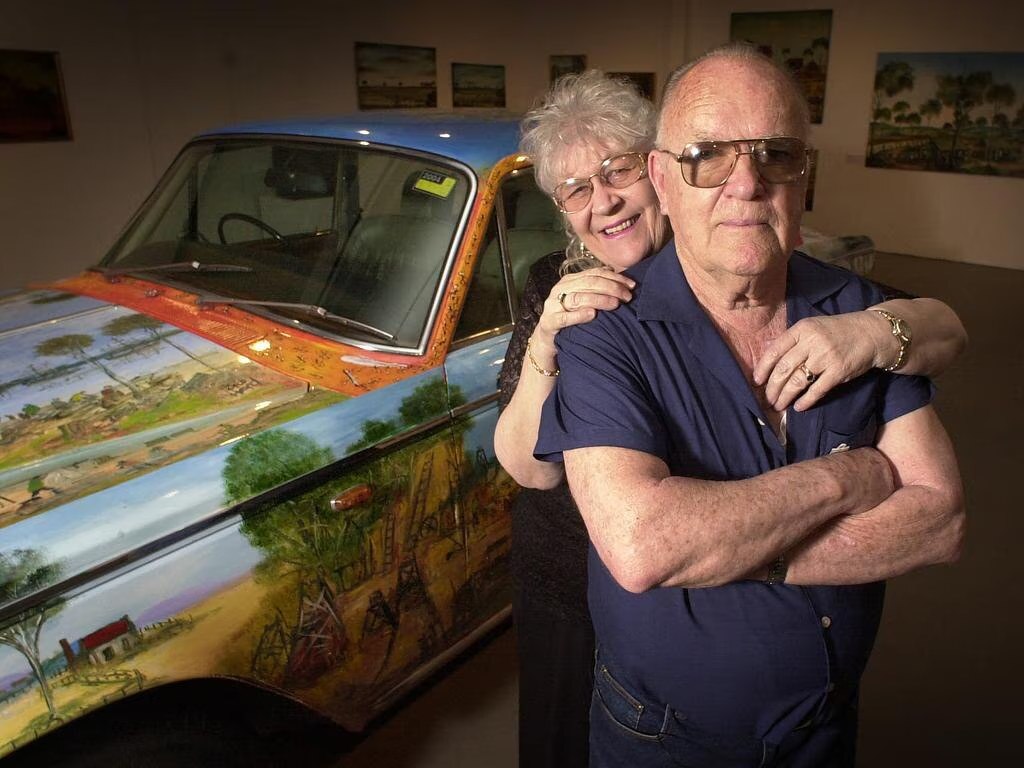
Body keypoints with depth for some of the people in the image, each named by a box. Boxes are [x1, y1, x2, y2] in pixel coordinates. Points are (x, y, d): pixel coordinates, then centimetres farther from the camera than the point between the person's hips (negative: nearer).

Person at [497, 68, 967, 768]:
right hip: (571, 590, 1)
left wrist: (873, 330, -39)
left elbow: (947, 332, -17)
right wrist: (544, 342, -34)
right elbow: (532, 469, -18)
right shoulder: (554, 291, -10)